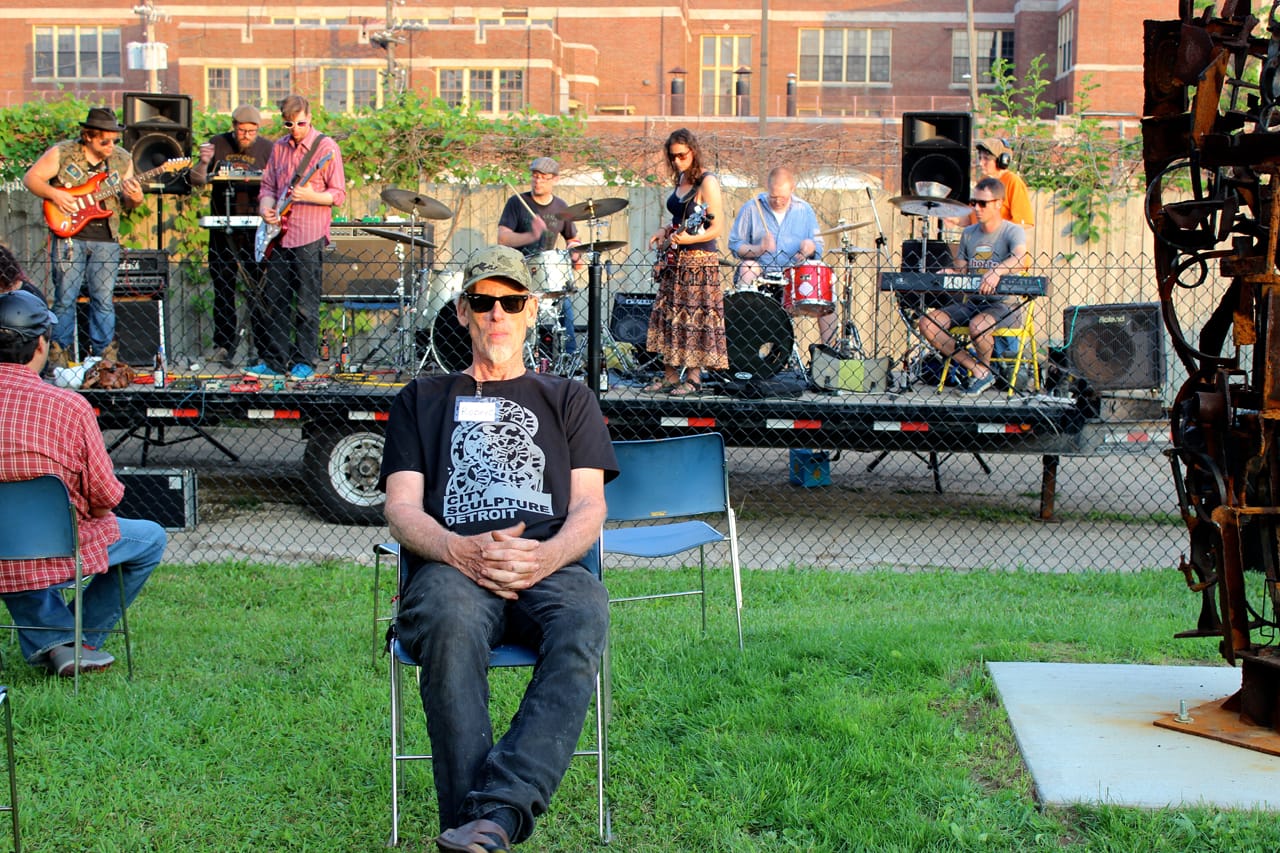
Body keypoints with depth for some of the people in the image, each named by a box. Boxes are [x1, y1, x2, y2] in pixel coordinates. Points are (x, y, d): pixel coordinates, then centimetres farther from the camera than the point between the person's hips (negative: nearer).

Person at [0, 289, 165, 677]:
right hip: (58, 551, -4)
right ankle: (83, 638, 25)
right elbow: (106, 496, -14)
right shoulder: (69, 405, -20)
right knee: (151, 537, 22)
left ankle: (52, 639, 27)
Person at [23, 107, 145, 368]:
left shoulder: (123, 159, 7)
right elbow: (31, 178, 1)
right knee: (65, 298, 1)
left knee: (103, 299, 5)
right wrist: (54, 194, -15)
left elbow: (126, 204, 12)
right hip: (69, 235, -2)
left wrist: (135, 199, -11)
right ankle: (59, 354, 11)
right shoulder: (61, 153, -3)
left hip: (106, 240, 2)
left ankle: (106, 356, 13)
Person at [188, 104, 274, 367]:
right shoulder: (217, 145, 7)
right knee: (222, 286, 5)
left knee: (259, 284, -6)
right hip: (222, 225, 2)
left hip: (256, 227, -2)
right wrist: (203, 163, -13)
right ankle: (223, 345, 11)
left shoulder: (267, 149, 2)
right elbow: (197, 181, 7)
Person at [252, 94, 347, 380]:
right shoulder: (279, 147, 13)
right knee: (272, 300, 8)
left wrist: (310, 196, -24)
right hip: (279, 235, 6)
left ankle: (304, 362, 7)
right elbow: (268, 185, 19)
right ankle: (275, 360, 17)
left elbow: (338, 194, -7)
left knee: (306, 303, -1)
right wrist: (266, 208, -1)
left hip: (309, 237, -6)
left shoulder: (326, 147, -5)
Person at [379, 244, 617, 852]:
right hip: (452, 565, 0)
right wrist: (460, 551, -11)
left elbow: (589, 506, 15)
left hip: (550, 567, 1)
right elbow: (402, 509, 13)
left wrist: (548, 556, -10)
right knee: (451, 619, -38)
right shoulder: (422, 399, 28)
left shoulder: (568, 399, 29)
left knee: (586, 615, -37)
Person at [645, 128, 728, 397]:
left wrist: (688, 239, -28)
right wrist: (666, 231, 7)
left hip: (699, 260, -8)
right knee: (667, 316, 8)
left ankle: (693, 379, 2)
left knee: (692, 318, -6)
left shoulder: (707, 182, -12)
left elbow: (718, 228, -16)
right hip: (675, 260, 9)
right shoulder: (681, 179, 12)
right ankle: (670, 376, 15)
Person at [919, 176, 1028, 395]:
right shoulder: (968, 234, 12)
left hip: (1002, 303, -6)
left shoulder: (1013, 232, -7)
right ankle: (977, 370, -9)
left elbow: (1019, 259, -28)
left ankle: (984, 368, -3)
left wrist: (997, 271, -48)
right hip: (970, 301, 6)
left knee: (977, 326, -38)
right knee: (927, 323, -16)